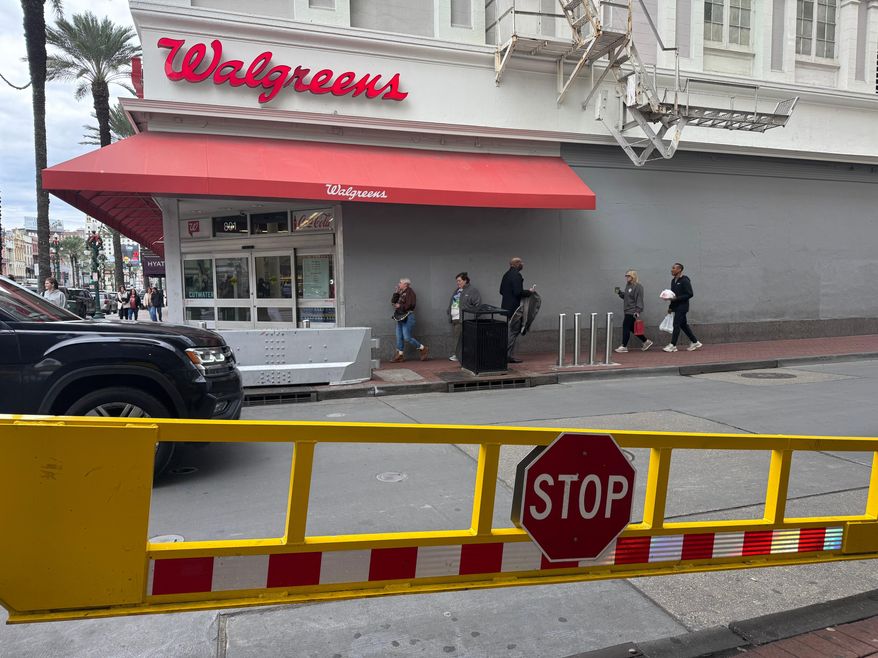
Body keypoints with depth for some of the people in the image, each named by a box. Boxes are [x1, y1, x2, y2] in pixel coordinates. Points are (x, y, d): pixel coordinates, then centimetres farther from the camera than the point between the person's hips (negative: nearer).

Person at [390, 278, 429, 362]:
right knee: (399, 337, 7)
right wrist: (396, 292, 3)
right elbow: (393, 301, 15)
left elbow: (409, 305, -19)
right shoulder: (401, 293, 16)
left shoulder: (409, 292, -10)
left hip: (407, 317, -9)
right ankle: (399, 355, 12)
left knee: (407, 337, -9)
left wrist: (400, 306, -6)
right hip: (400, 317, 9)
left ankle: (423, 349, 6)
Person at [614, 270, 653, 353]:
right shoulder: (628, 285, 14)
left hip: (632, 311, -10)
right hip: (628, 311, 10)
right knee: (631, 328, 12)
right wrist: (620, 292, 7)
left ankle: (624, 346, 0)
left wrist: (638, 311, -22)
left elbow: (639, 300, -17)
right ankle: (646, 341, 23)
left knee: (626, 326, -7)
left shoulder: (638, 286, -13)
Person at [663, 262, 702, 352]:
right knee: (683, 325, 12)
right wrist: (670, 307, 16)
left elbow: (690, 294, -17)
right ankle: (695, 342, 20)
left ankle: (672, 345, -4)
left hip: (682, 306, -9)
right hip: (676, 307, 9)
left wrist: (677, 298, -23)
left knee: (676, 325, -8)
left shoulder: (685, 280, -13)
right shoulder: (673, 281, 13)